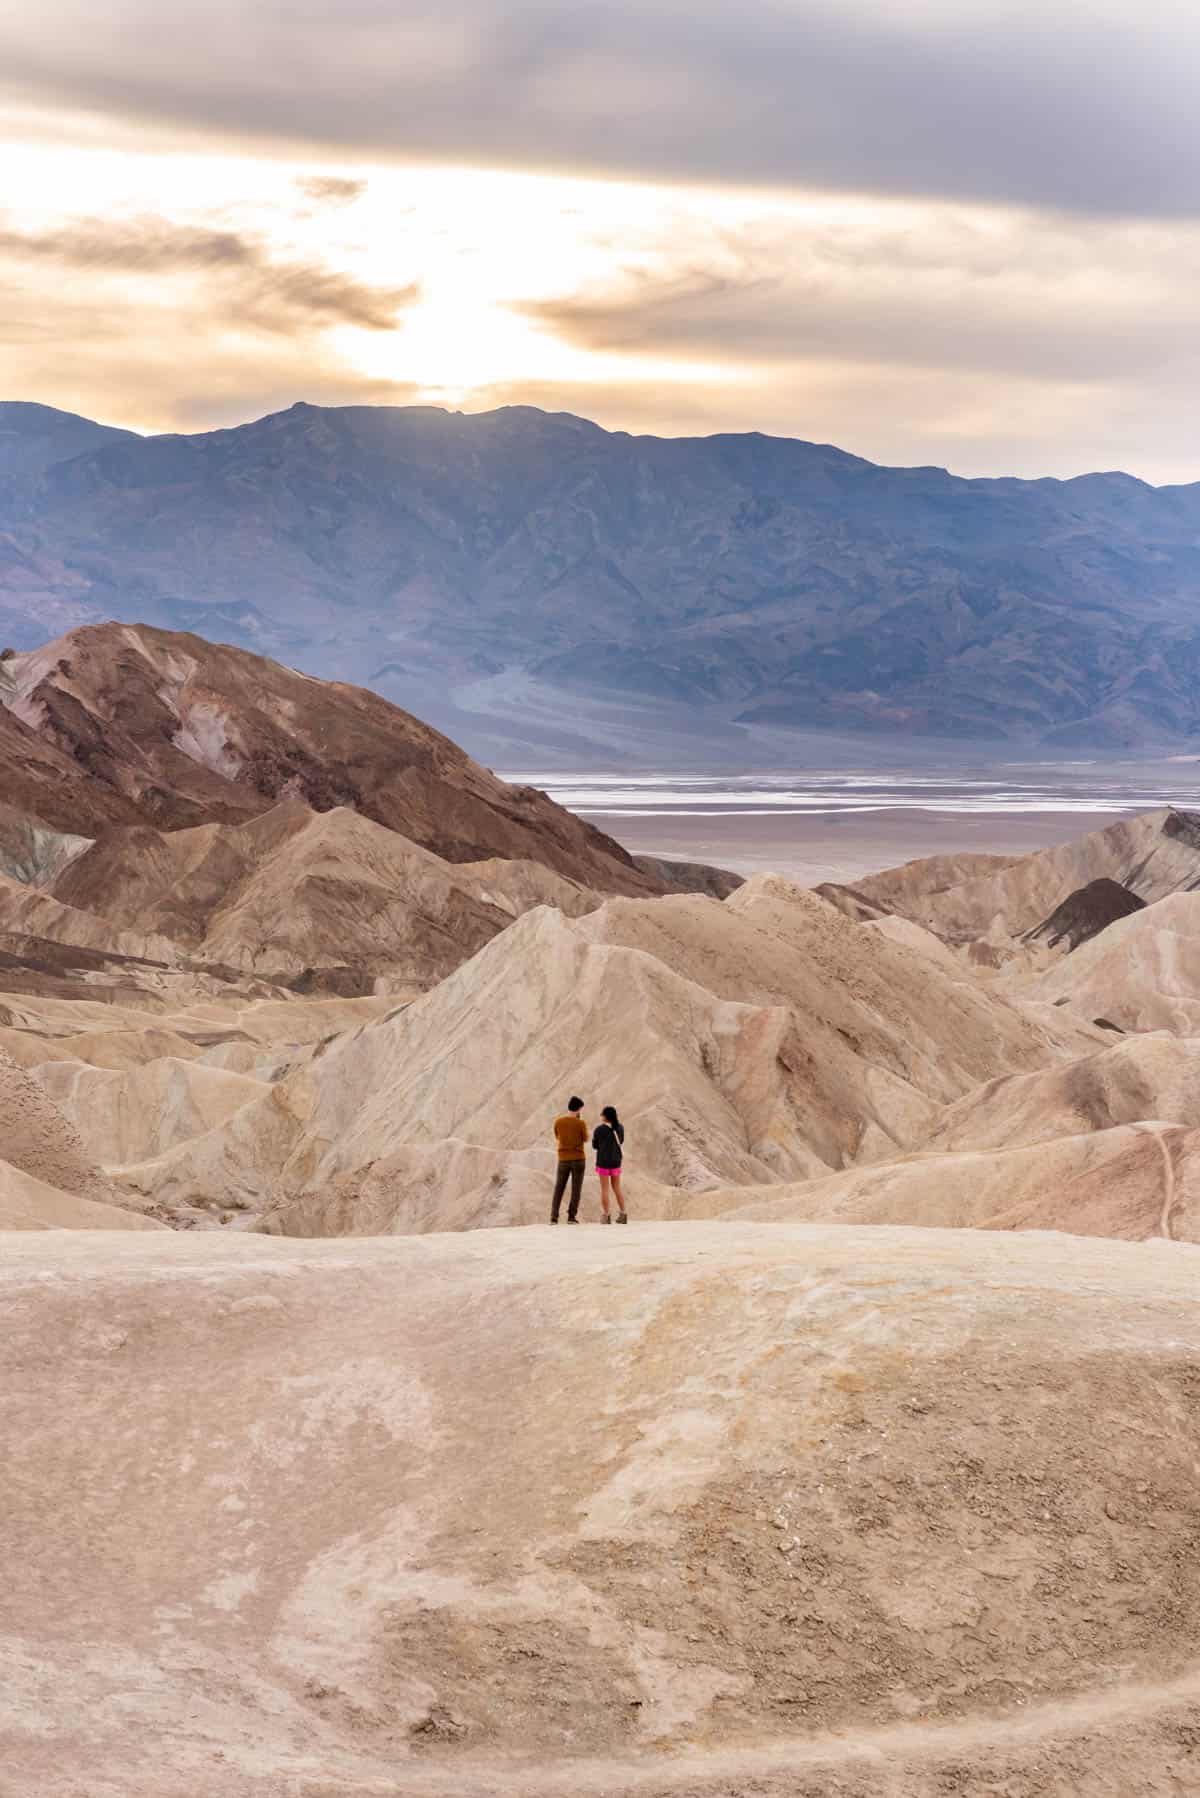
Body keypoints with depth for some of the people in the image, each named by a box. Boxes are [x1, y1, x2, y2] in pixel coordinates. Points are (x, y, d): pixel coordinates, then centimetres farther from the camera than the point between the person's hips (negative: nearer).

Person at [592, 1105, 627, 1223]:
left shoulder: (599, 1129, -11)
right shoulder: (620, 1127, 1)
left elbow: (595, 1145, 1)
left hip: (603, 1161, -4)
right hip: (616, 1161, 4)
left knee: (604, 1188, 2)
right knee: (617, 1188, 13)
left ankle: (606, 1217, 0)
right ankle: (623, 1215, 8)